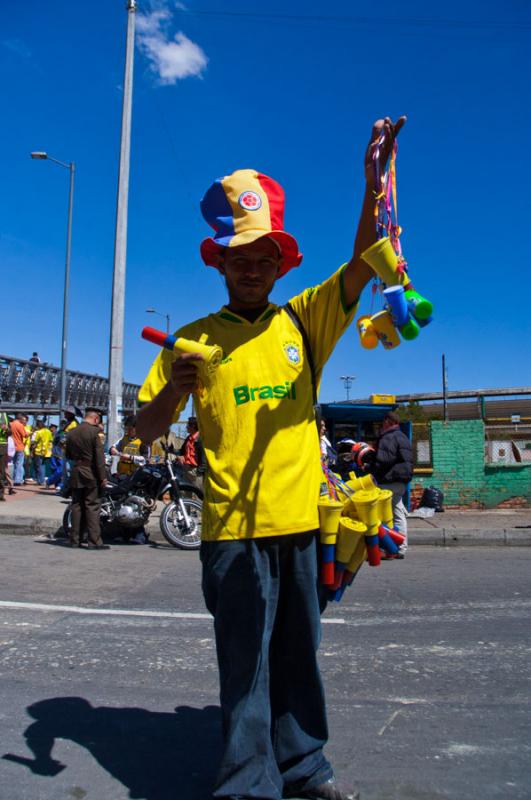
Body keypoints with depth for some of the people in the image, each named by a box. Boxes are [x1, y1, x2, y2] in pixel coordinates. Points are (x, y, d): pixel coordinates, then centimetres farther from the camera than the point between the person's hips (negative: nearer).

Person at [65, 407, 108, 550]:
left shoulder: (71, 432, 8)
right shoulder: (94, 431, -11)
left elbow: (68, 455, 15)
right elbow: (99, 456, -13)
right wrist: (102, 477, -10)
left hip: (75, 474, 6)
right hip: (91, 474, -6)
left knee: (77, 506, 11)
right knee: (92, 507, -3)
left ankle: (75, 539, 14)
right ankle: (94, 541, -3)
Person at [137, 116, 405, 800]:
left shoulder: (304, 321, 8)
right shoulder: (194, 339, 3)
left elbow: (362, 264, -2)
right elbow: (145, 432, 1)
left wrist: (372, 184, -15)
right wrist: (173, 388, -20)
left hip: (300, 518, 3)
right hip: (234, 524, -2)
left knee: (298, 652, 15)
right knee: (246, 661, 3)